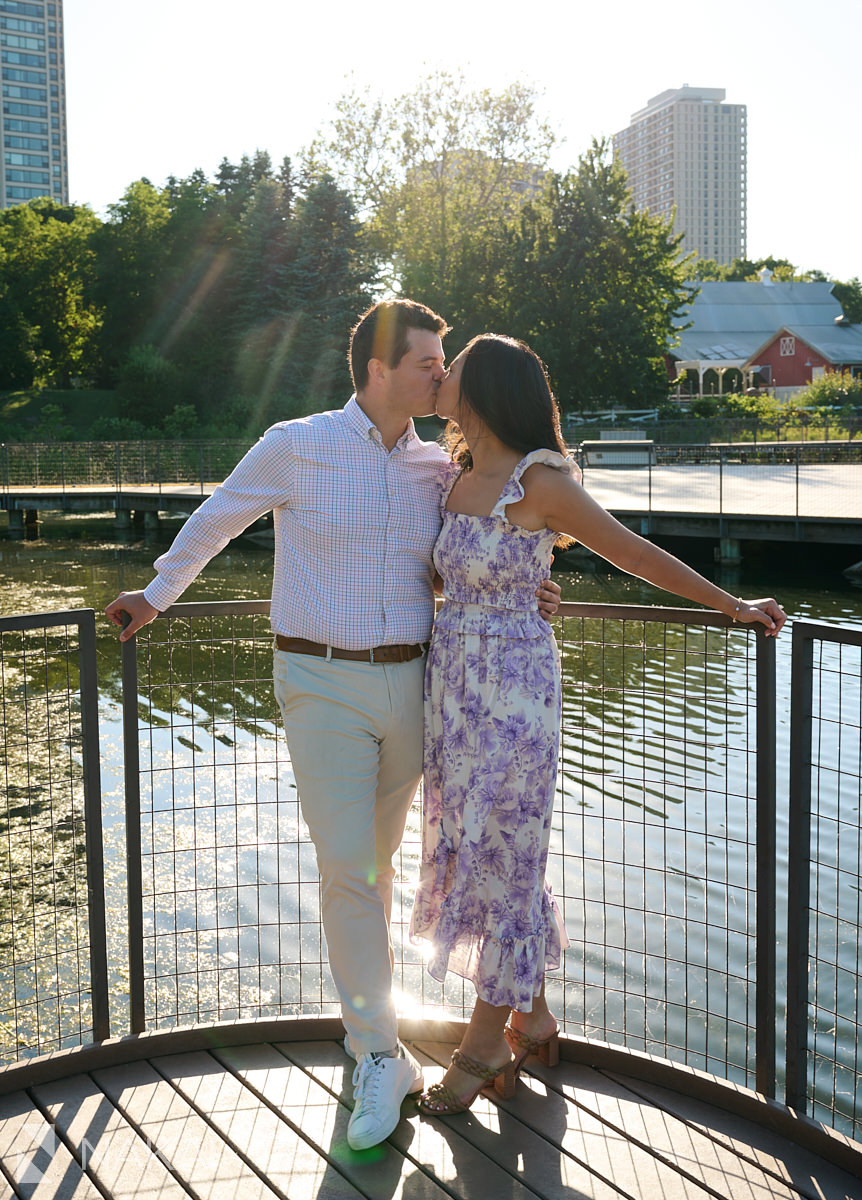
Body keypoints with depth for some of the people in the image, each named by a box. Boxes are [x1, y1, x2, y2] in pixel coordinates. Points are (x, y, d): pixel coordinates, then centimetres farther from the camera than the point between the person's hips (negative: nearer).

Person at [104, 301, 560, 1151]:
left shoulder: (437, 468, 5)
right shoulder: (296, 447, -7)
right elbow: (218, 516, 10)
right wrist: (160, 593, 21)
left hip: (409, 682, 4)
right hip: (322, 686, -4)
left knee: (378, 858, 16)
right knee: (346, 866, -9)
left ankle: (359, 991, 38)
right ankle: (379, 1057, 1)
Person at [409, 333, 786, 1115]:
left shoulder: (539, 480, -13)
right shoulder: (461, 482, 10)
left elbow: (634, 554, -6)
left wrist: (733, 606, -1)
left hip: (512, 684, -8)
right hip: (454, 680, 8)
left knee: (501, 855, 2)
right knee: (476, 851, 13)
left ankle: (484, 1044, 17)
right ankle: (532, 1020, 30)